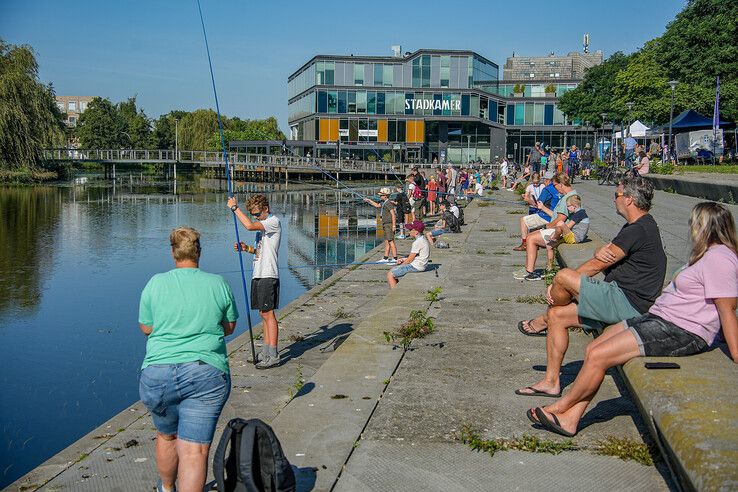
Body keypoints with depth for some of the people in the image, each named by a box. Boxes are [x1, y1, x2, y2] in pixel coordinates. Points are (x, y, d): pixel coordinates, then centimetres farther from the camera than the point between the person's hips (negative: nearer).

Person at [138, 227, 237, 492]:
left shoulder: (156, 283, 2)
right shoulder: (218, 284, 3)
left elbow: (146, 328, 12)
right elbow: (229, 327, 14)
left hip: (158, 373, 2)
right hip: (206, 373, -1)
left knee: (167, 436, 24)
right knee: (195, 450, -3)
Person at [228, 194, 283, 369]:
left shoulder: (274, 222, -10)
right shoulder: (262, 225, 20)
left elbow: (249, 225, -25)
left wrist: (234, 207, -16)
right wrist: (247, 248, 9)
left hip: (268, 275, -9)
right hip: (258, 275, 10)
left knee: (268, 313, -10)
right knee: (263, 313, 11)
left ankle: (273, 355, -8)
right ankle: (266, 351, 16)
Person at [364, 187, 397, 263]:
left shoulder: (389, 203, -15)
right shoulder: (383, 202, 15)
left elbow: (393, 215, -19)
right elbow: (377, 205, 36)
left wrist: (393, 225, -22)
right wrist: (368, 200, 36)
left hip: (389, 224, -10)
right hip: (385, 225, 10)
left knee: (391, 242, -10)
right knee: (386, 242, 11)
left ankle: (395, 258, -10)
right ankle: (385, 258, 15)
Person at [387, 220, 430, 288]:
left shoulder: (417, 242, -20)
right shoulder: (423, 240, 12)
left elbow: (410, 259, -15)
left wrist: (401, 265, 0)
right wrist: (403, 259, 12)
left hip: (415, 267, -11)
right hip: (420, 266, 11)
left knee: (390, 275, -10)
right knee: (392, 272, 20)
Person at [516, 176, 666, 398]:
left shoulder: (638, 230, -17)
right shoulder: (639, 225, 17)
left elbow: (598, 266, -14)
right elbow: (605, 254, 17)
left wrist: (558, 285, -4)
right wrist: (601, 251, -11)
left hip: (626, 303, -11)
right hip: (625, 300, 11)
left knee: (563, 275, -19)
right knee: (557, 315, 7)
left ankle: (542, 321, 11)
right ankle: (551, 382, 11)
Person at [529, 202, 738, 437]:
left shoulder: (719, 259, -14)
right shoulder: (707, 254, 17)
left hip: (681, 332, -11)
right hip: (658, 317, 11)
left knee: (597, 356, -15)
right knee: (592, 349, 1)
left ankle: (562, 407, 6)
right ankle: (569, 419, 2)